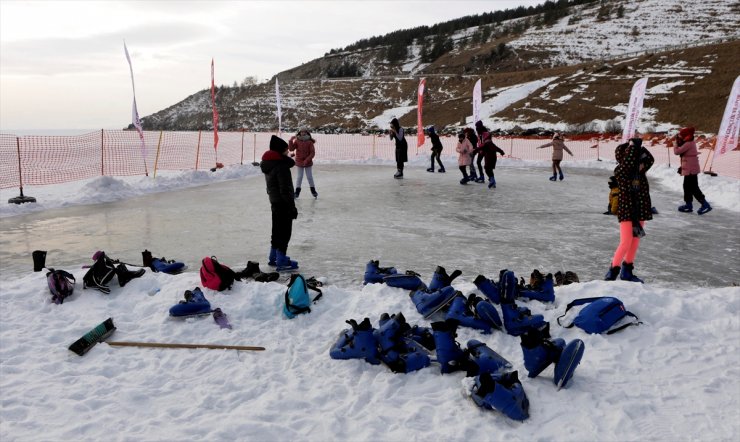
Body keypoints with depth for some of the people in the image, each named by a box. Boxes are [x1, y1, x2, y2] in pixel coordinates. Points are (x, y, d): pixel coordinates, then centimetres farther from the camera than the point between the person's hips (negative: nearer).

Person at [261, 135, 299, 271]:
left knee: (277, 230, 20)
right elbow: (285, 190, -23)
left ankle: (273, 257, 32)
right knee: (284, 231, 0)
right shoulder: (281, 166, -21)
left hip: (275, 202, 9)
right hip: (283, 203, -9)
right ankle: (281, 261, 6)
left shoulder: (269, 164, 7)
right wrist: (292, 206, -17)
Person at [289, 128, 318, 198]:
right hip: (299, 162, 1)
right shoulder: (297, 142, -4)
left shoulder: (310, 142, -9)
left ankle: (313, 190, 23)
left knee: (310, 177, 8)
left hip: (308, 163, -1)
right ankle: (297, 191, 17)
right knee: (299, 177, 8)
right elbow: (291, 149, -13)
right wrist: (291, 140, -24)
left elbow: (312, 153, -12)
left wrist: (307, 160, -21)